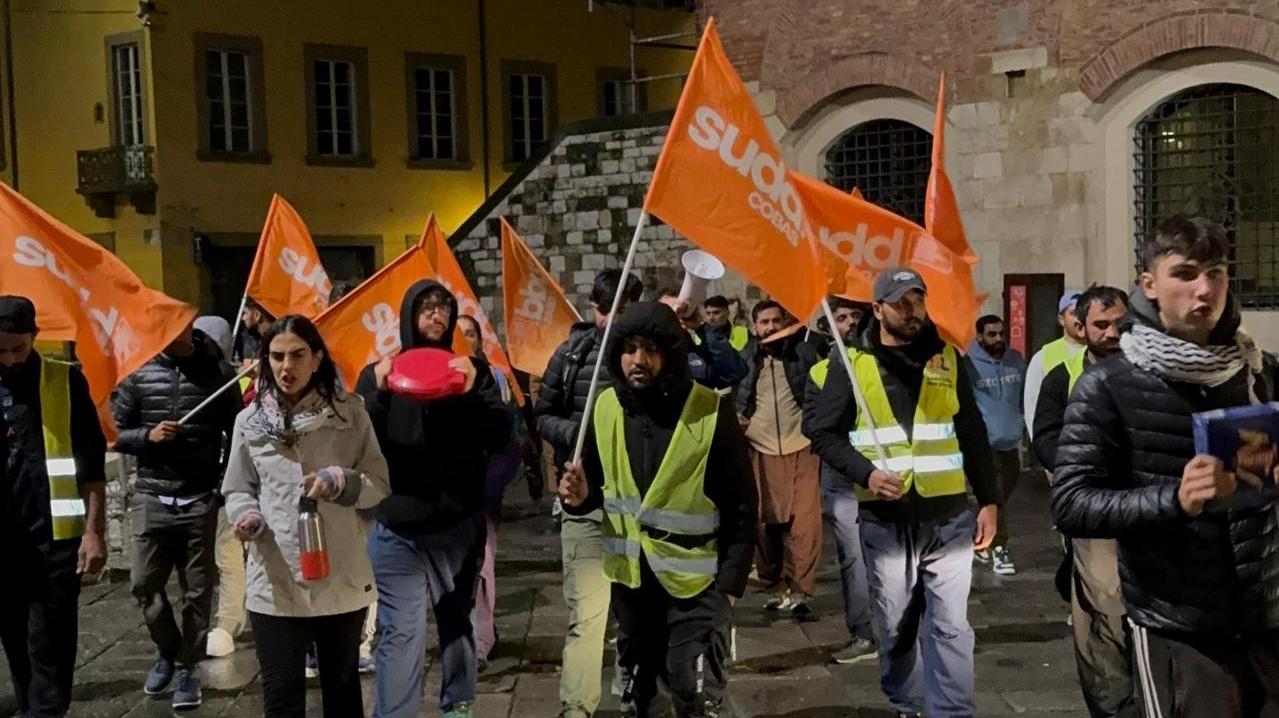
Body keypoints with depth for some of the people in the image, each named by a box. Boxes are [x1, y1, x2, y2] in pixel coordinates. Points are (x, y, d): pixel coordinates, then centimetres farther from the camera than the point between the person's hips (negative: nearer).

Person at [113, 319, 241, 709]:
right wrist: (147, 435, -14)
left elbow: (236, 431, 4)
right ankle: (167, 650, 30)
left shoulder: (217, 370, -1)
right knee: (144, 583, 5)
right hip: (152, 497, 1)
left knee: (197, 590, 4)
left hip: (200, 500, -1)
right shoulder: (139, 373, 1)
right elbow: (115, 432, 5)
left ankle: (188, 667, 19)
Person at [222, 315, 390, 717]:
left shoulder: (348, 411, -2)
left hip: (342, 578, 0)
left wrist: (340, 481, -19)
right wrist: (247, 515, -14)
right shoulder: (250, 420, 2)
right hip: (275, 582, 0)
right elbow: (236, 490, 8)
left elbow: (379, 484, 0)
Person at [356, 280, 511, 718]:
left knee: (457, 622, 15)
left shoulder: (469, 369, 5)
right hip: (398, 529, -1)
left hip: (459, 524, 2)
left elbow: (501, 437, -4)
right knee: (401, 633, -6)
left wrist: (473, 392, -20)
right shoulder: (378, 372, 3)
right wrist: (379, 394, -20)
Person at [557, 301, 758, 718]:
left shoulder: (711, 412, -16)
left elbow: (742, 506, -10)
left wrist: (731, 581, -12)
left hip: (693, 579, -4)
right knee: (634, 684, 21)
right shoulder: (606, 407, -3)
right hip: (630, 574, 5)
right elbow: (597, 484, 8)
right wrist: (580, 496, -15)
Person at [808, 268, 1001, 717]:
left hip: (947, 516, 1)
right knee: (895, 626, 11)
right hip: (885, 520, -1)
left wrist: (989, 500, 6)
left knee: (950, 625, -1)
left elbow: (973, 435, 10)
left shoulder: (946, 358, 7)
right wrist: (866, 474, -14)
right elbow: (824, 433, 1)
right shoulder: (853, 364, 0)